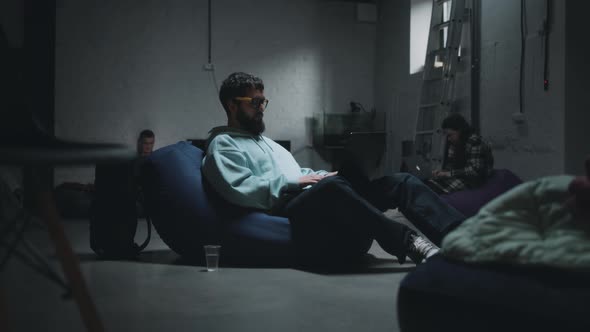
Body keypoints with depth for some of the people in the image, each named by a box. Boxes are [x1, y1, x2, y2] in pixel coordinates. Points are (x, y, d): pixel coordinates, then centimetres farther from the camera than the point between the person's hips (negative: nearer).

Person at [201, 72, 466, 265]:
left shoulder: (266, 142, 34)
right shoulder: (222, 145, 6)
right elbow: (239, 190, -12)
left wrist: (323, 175, 8)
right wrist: (295, 181, -10)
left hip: (317, 199, 8)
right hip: (288, 210, -8)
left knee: (401, 181, -10)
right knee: (332, 187, -42)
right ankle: (409, 243, -47)